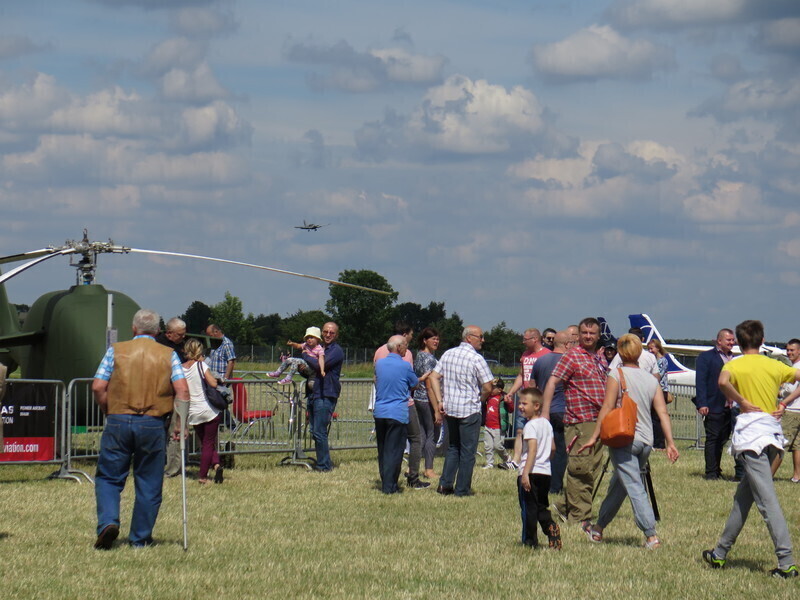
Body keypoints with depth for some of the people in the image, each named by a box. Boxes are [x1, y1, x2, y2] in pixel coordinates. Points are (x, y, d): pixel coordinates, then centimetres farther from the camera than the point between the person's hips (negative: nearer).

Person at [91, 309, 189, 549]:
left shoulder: (116, 351, 5)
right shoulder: (168, 355, 6)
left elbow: (98, 387, -2)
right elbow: (182, 390, -4)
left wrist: (109, 412, 12)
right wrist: (181, 423, 2)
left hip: (118, 421, 0)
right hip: (153, 425, 0)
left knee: (108, 477, 9)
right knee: (149, 484, 10)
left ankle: (108, 521, -13)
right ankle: (140, 537, 13)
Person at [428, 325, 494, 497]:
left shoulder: (448, 354, 5)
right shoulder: (476, 359, -14)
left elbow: (434, 377, 6)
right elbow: (487, 387, -14)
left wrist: (440, 401, 7)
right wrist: (481, 399, 6)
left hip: (450, 409, 6)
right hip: (470, 410, -6)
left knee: (453, 447, 19)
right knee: (467, 451, 3)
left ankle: (445, 484, 13)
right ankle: (462, 489, 6)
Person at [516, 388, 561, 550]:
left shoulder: (530, 426, -13)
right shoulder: (547, 424, 12)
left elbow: (532, 449, -23)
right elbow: (552, 448, 17)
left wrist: (525, 473, -26)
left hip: (531, 473, -8)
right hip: (546, 473, 8)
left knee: (528, 508, 0)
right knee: (541, 507, 17)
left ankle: (530, 540, 2)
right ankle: (551, 527, -6)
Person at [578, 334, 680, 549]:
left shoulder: (617, 374, -5)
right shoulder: (651, 380, 10)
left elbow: (607, 408, -10)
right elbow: (663, 413, 3)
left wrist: (595, 437, -7)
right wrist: (670, 443, 2)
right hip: (646, 442, 6)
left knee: (634, 488, -8)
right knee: (618, 485, 20)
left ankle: (651, 536, -18)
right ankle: (599, 527, 33)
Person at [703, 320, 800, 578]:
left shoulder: (734, 365, 0)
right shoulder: (775, 366, 12)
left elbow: (723, 382, -22)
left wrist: (742, 402, -9)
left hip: (750, 433, -5)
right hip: (772, 432, 6)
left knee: (767, 499, -12)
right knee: (743, 496, 16)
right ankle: (720, 553, 24)